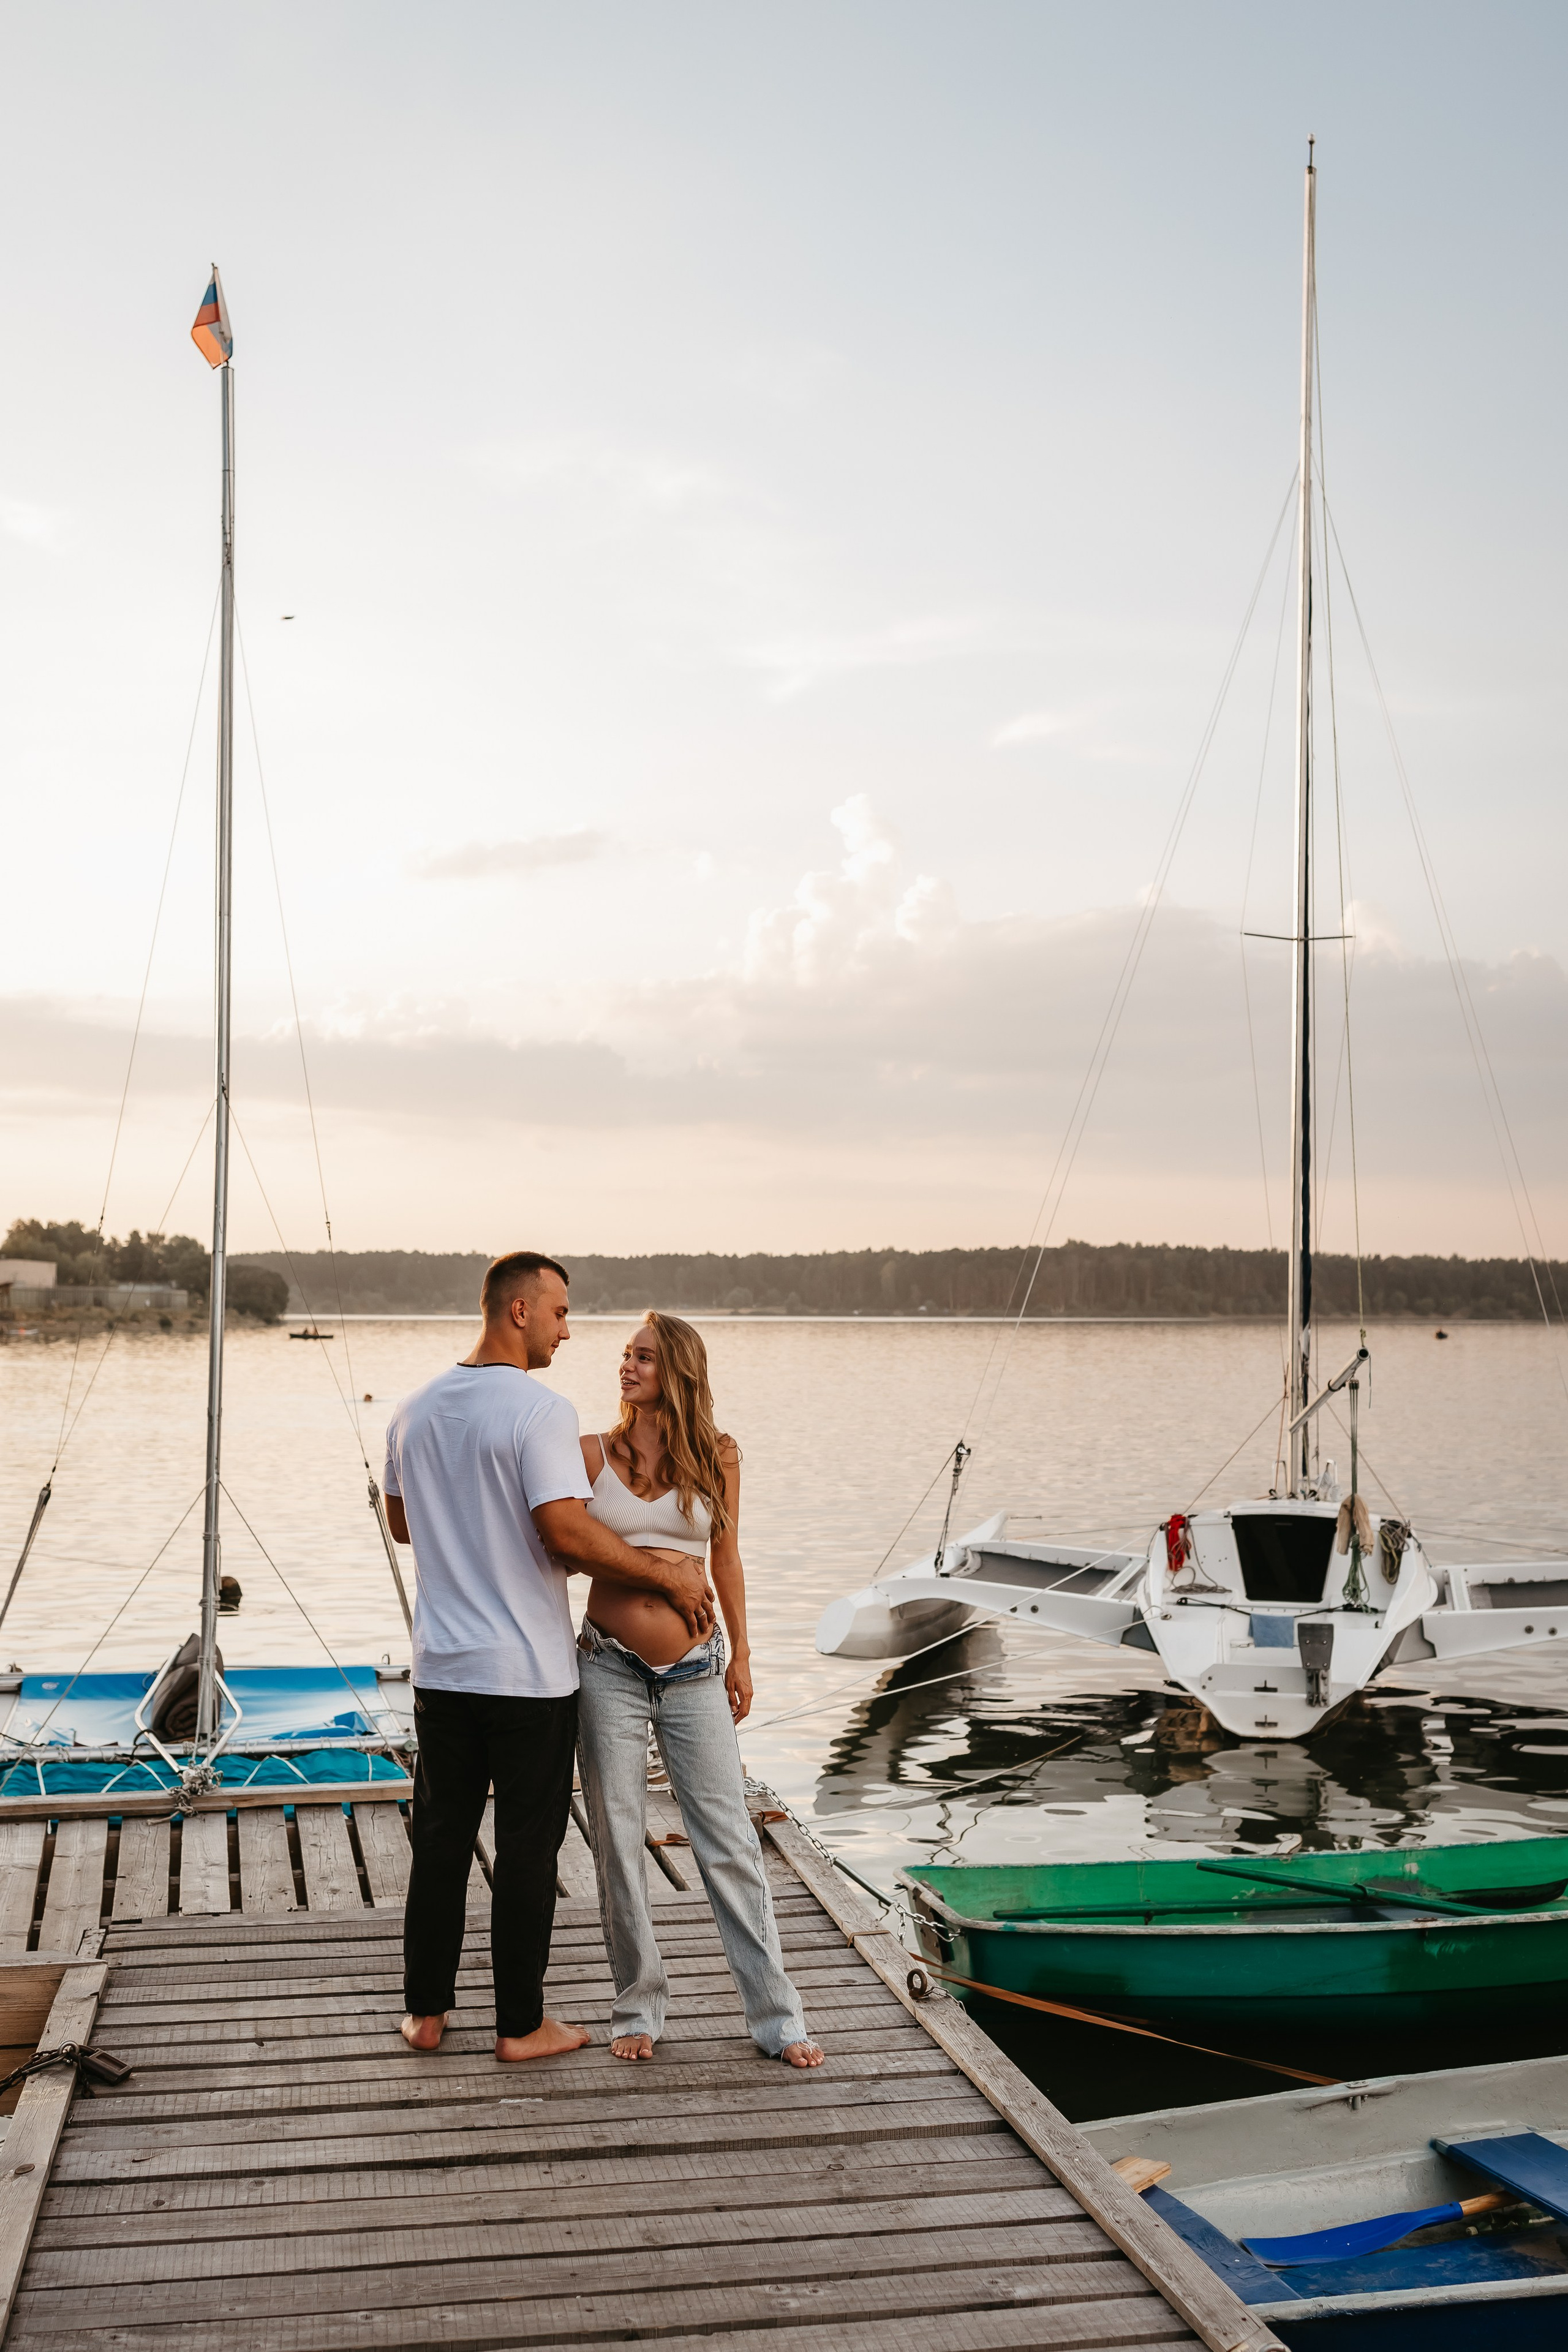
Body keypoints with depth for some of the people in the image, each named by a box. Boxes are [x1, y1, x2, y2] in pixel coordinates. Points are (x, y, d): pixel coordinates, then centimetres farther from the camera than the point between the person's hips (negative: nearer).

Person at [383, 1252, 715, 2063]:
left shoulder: (414, 1411, 7)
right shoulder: (539, 1410, -16)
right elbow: (567, 1532, -23)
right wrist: (665, 1572, -13)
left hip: (441, 1668, 6)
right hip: (530, 1675, -6)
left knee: (441, 1842, 15)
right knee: (527, 1852, 5)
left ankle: (426, 2012, 24)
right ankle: (521, 2025, 15)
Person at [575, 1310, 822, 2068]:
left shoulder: (717, 1456, 3)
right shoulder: (592, 1454, 0)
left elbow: (727, 1559, 9)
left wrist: (740, 1656, 8)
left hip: (694, 1671, 0)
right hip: (610, 1670, 0)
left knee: (730, 1842, 2)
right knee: (618, 1844, 7)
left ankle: (776, 2016, 11)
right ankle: (638, 2007, 22)